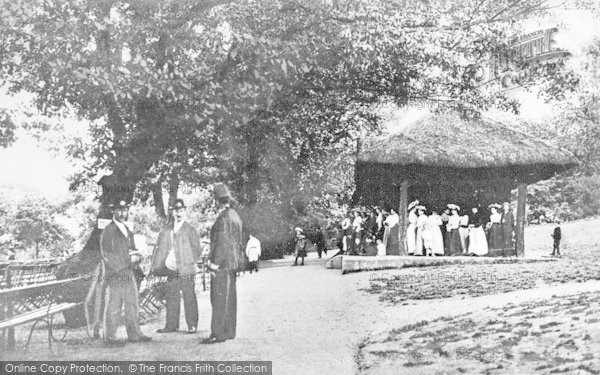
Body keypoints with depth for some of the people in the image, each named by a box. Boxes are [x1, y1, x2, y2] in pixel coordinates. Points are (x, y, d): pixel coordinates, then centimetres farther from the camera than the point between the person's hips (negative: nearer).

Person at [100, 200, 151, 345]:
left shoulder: (127, 231, 19)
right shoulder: (108, 231, -6)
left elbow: (133, 250, 22)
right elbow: (106, 254, -11)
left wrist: (133, 253, -1)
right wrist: (123, 262, -10)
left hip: (128, 274, 8)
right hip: (115, 275, -8)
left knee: (132, 306, 9)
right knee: (113, 307, -4)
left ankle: (134, 334, 15)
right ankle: (109, 337, 3)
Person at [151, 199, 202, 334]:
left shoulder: (190, 229, 0)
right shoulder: (166, 230, 13)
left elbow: (196, 249, 0)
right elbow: (159, 247, 13)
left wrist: (191, 262, -8)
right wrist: (155, 266, 3)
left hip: (186, 270, -4)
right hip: (171, 270, 4)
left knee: (189, 298, -1)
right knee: (171, 298, 7)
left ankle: (192, 325, 5)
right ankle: (171, 325, 15)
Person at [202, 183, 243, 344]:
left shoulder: (224, 218, -17)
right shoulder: (235, 215, 13)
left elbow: (222, 242, -20)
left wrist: (215, 263, -17)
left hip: (222, 264, -10)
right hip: (232, 263, 10)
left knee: (220, 299, -6)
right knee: (229, 299, 12)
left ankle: (218, 334, -4)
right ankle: (228, 331, 18)